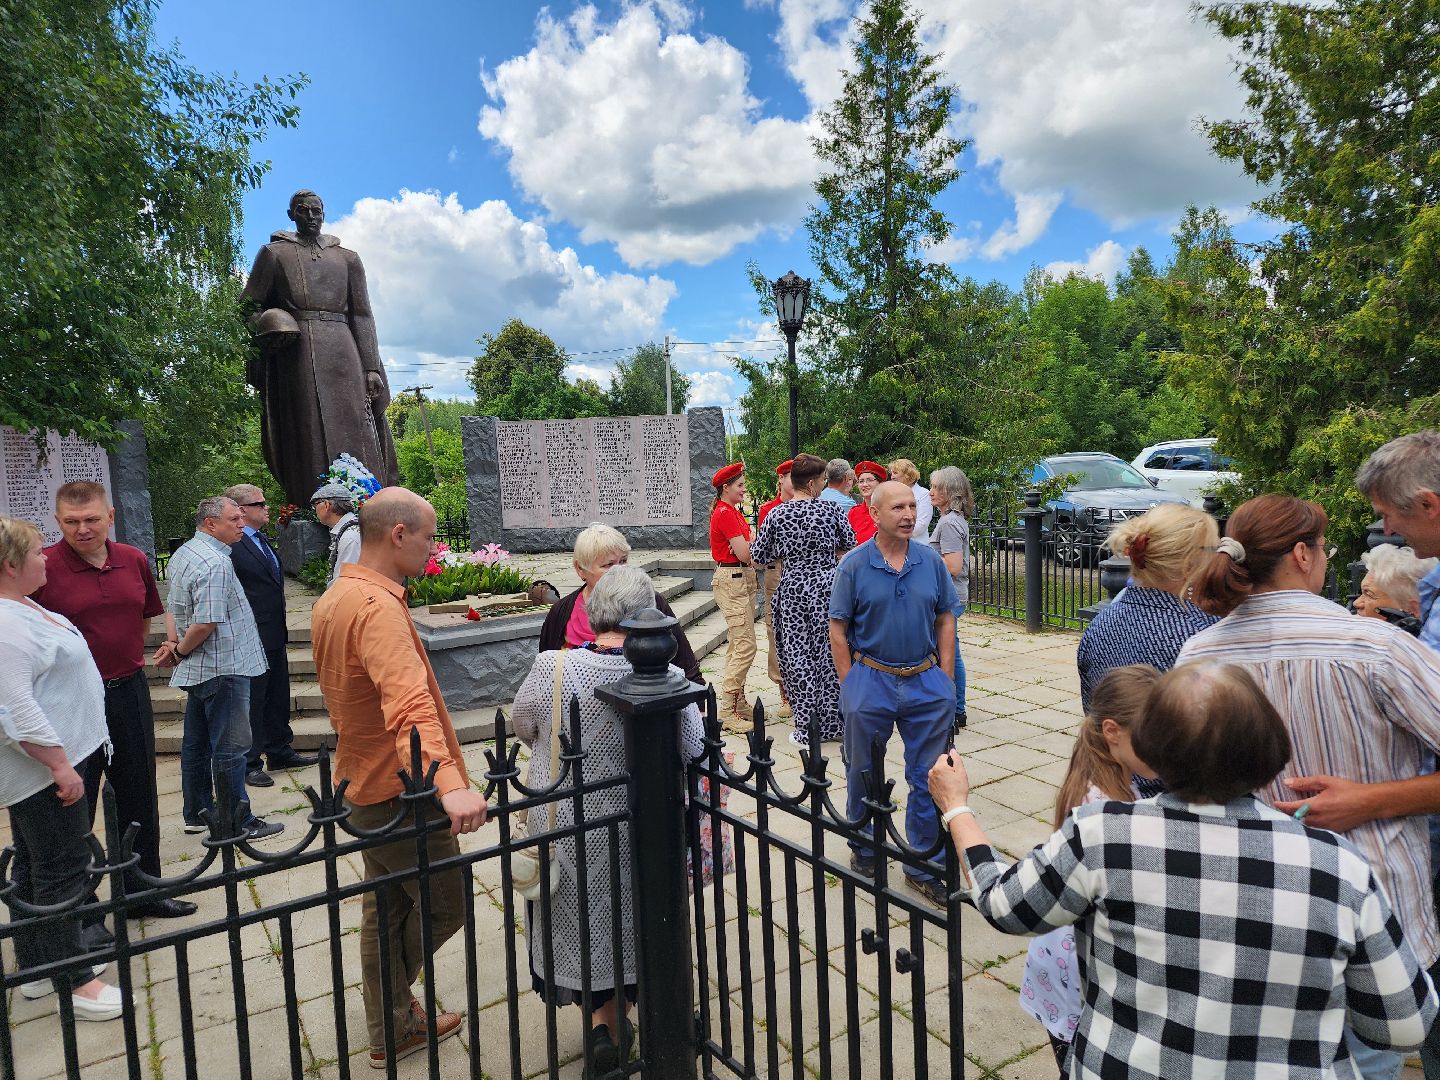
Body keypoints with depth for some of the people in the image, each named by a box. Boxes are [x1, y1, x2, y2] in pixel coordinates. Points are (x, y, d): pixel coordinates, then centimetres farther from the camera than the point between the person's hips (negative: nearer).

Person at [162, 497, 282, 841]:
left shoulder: (182, 554, 11)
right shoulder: (215, 563, -22)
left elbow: (178, 610, 19)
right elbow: (206, 623, -26)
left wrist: (178, 649, 15)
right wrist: (180, 652, -10)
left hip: (198, 670, 10)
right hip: (224, 667, -10)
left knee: (196, 743, 17)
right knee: (230, 747, -1)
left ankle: (197, 813, 29)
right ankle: (238, 822, 8)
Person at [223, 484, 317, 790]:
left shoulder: (262, 541, 13)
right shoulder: (231, 545, -17)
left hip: (274, 636, 9)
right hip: (252, 639, -9)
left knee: (277, 698, 18)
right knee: (252, 702, 2)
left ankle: (280, 751, 31)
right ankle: (249, 764, 14)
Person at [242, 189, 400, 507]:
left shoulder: (348, 258, 18)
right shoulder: (274, 253, 13)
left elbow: (362, 315, 13)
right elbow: (251, 308, 10)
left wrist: (371, 367, 2)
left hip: (343, 354, 2)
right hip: (297, 357, -2)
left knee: (354, 436, -8)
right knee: (308, 437, -8)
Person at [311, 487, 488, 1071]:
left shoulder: (333, 599, 7)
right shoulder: (379, 606, -26)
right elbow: (408, 700, -41)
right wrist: (449, 782, -51)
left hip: (364, 779, 10)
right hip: (399, 791, -10)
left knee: (387, 908, 21)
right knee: (444, 905, 8)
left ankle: (392, 1029, 36)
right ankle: (393, 1025, 23)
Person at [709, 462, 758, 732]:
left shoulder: (734, 512, 17)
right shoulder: (724, 514, -14)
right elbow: (744, 553, -18)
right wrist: (752, 538, 0)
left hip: (742, 579, 10)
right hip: (731, 580, -10)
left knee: (737, 644, 13)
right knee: (745, 645, -12)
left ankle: (738, 702, 20)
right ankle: (727, 712, -8)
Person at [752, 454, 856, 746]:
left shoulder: (776, 514, -6)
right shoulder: (832, 510, -7)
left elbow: (759, 554, 1)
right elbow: (851, 547, 6)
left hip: (793, 589, 0)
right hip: (828, 586, 0)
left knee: (798, 657, 8)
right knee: (830, 655, 11)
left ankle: (806, 729, 12)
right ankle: (831, 725, 20)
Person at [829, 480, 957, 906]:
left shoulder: (930, 560, 0)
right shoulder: (854, 564, -7)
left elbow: (946, 620, 7)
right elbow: (838, 630, -4)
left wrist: (945, 678, 2)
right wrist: (850, 685, -6)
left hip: (926, 682, 2)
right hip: (871, 680, -2)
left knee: (930, 778, 9)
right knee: (863, 775, 14)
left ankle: (922, 867, 25)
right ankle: (863, 852, 37)